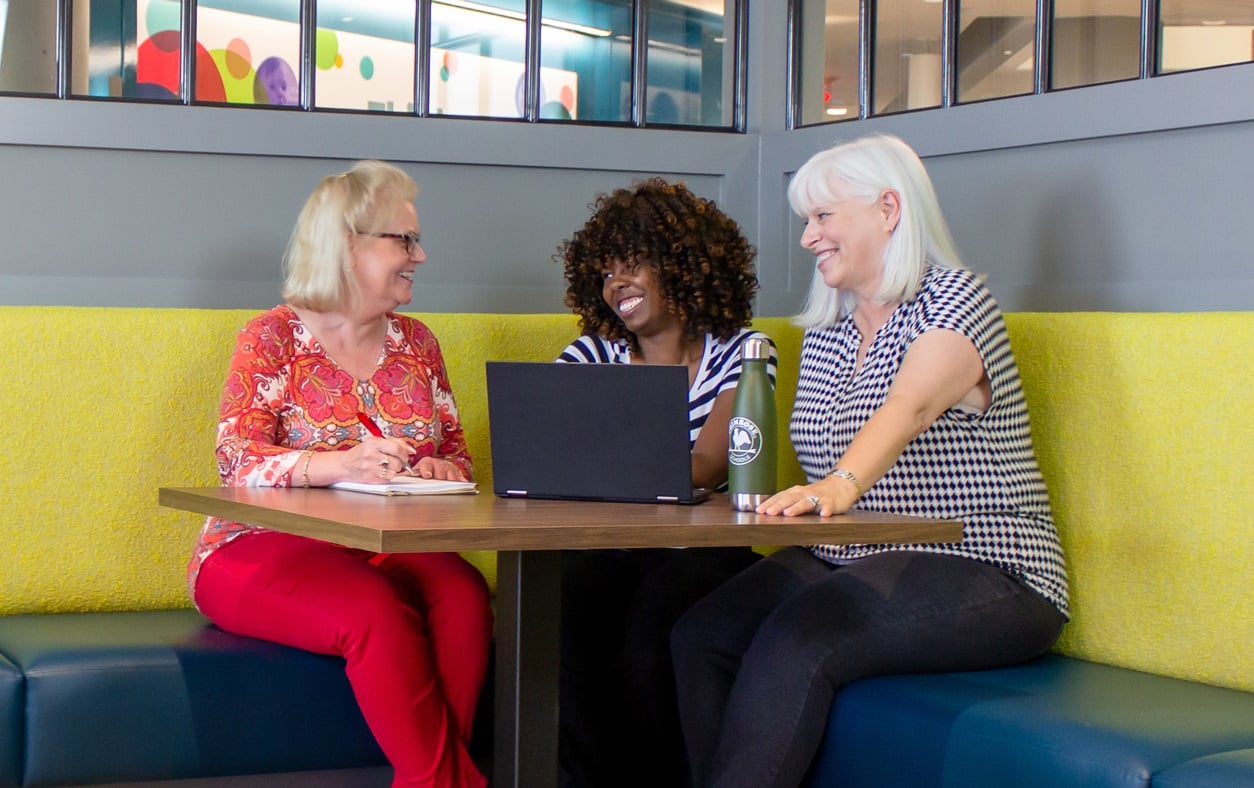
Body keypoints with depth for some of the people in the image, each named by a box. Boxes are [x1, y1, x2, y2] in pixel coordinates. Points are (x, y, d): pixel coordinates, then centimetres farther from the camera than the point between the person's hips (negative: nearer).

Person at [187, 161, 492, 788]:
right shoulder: (273, 336, 1)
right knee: (377, 613, -36)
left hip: (389, 550, 4)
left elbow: (457, 452, 17)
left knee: (463, 593, -31)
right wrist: (337, 464, -29)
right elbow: (238, 460, -11)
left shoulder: (415, 342, 17)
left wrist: (442, 468, -9)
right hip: (267, 547, -4)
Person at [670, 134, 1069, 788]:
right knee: (700, 635, -17)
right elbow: (822, 458, 16)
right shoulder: (824, 334, 16)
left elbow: (909, 407, -28)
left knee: (795, 641, -31)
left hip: (983, 579, -7)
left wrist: (841, 483, -46)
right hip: (847, 561, 7)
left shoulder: (956, 301, -8)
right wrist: (800, 502, -7)